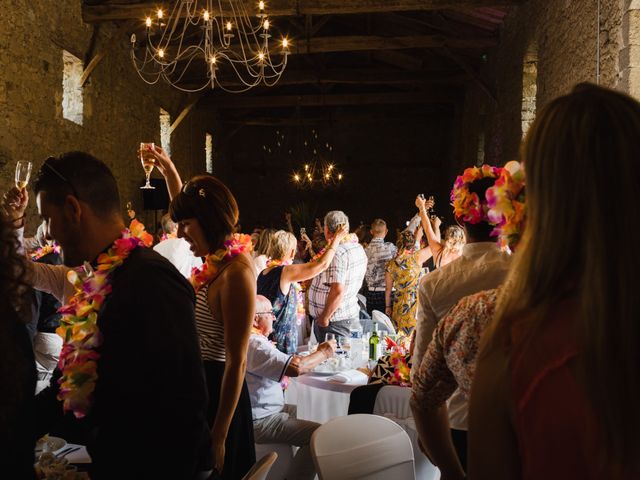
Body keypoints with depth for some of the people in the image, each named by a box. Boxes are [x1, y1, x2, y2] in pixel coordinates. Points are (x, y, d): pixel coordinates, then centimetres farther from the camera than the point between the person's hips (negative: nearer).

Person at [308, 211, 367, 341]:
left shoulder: (337, 253, -21)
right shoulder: (358, 248, 9)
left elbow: (338, 290, -27)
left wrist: (324, 317, -19)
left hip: (335, 321, -9)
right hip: (352, 315, 9)